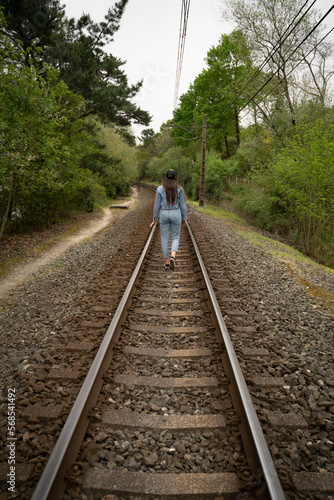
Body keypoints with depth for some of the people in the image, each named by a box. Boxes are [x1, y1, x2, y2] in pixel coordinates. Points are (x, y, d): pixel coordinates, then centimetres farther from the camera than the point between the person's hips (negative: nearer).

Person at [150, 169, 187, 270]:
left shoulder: (160, 189, -5)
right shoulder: (179, 189, -4)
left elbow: (157, 205, -4)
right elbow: (183, 205, -2)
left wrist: (155, 220, 5)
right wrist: (184, 218, 6)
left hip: (164, 215, 0)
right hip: (176, 214, 0)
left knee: (164, 238, 11)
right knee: (175, 238, 10)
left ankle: (167, 262, 13)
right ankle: (172, 256, -17)